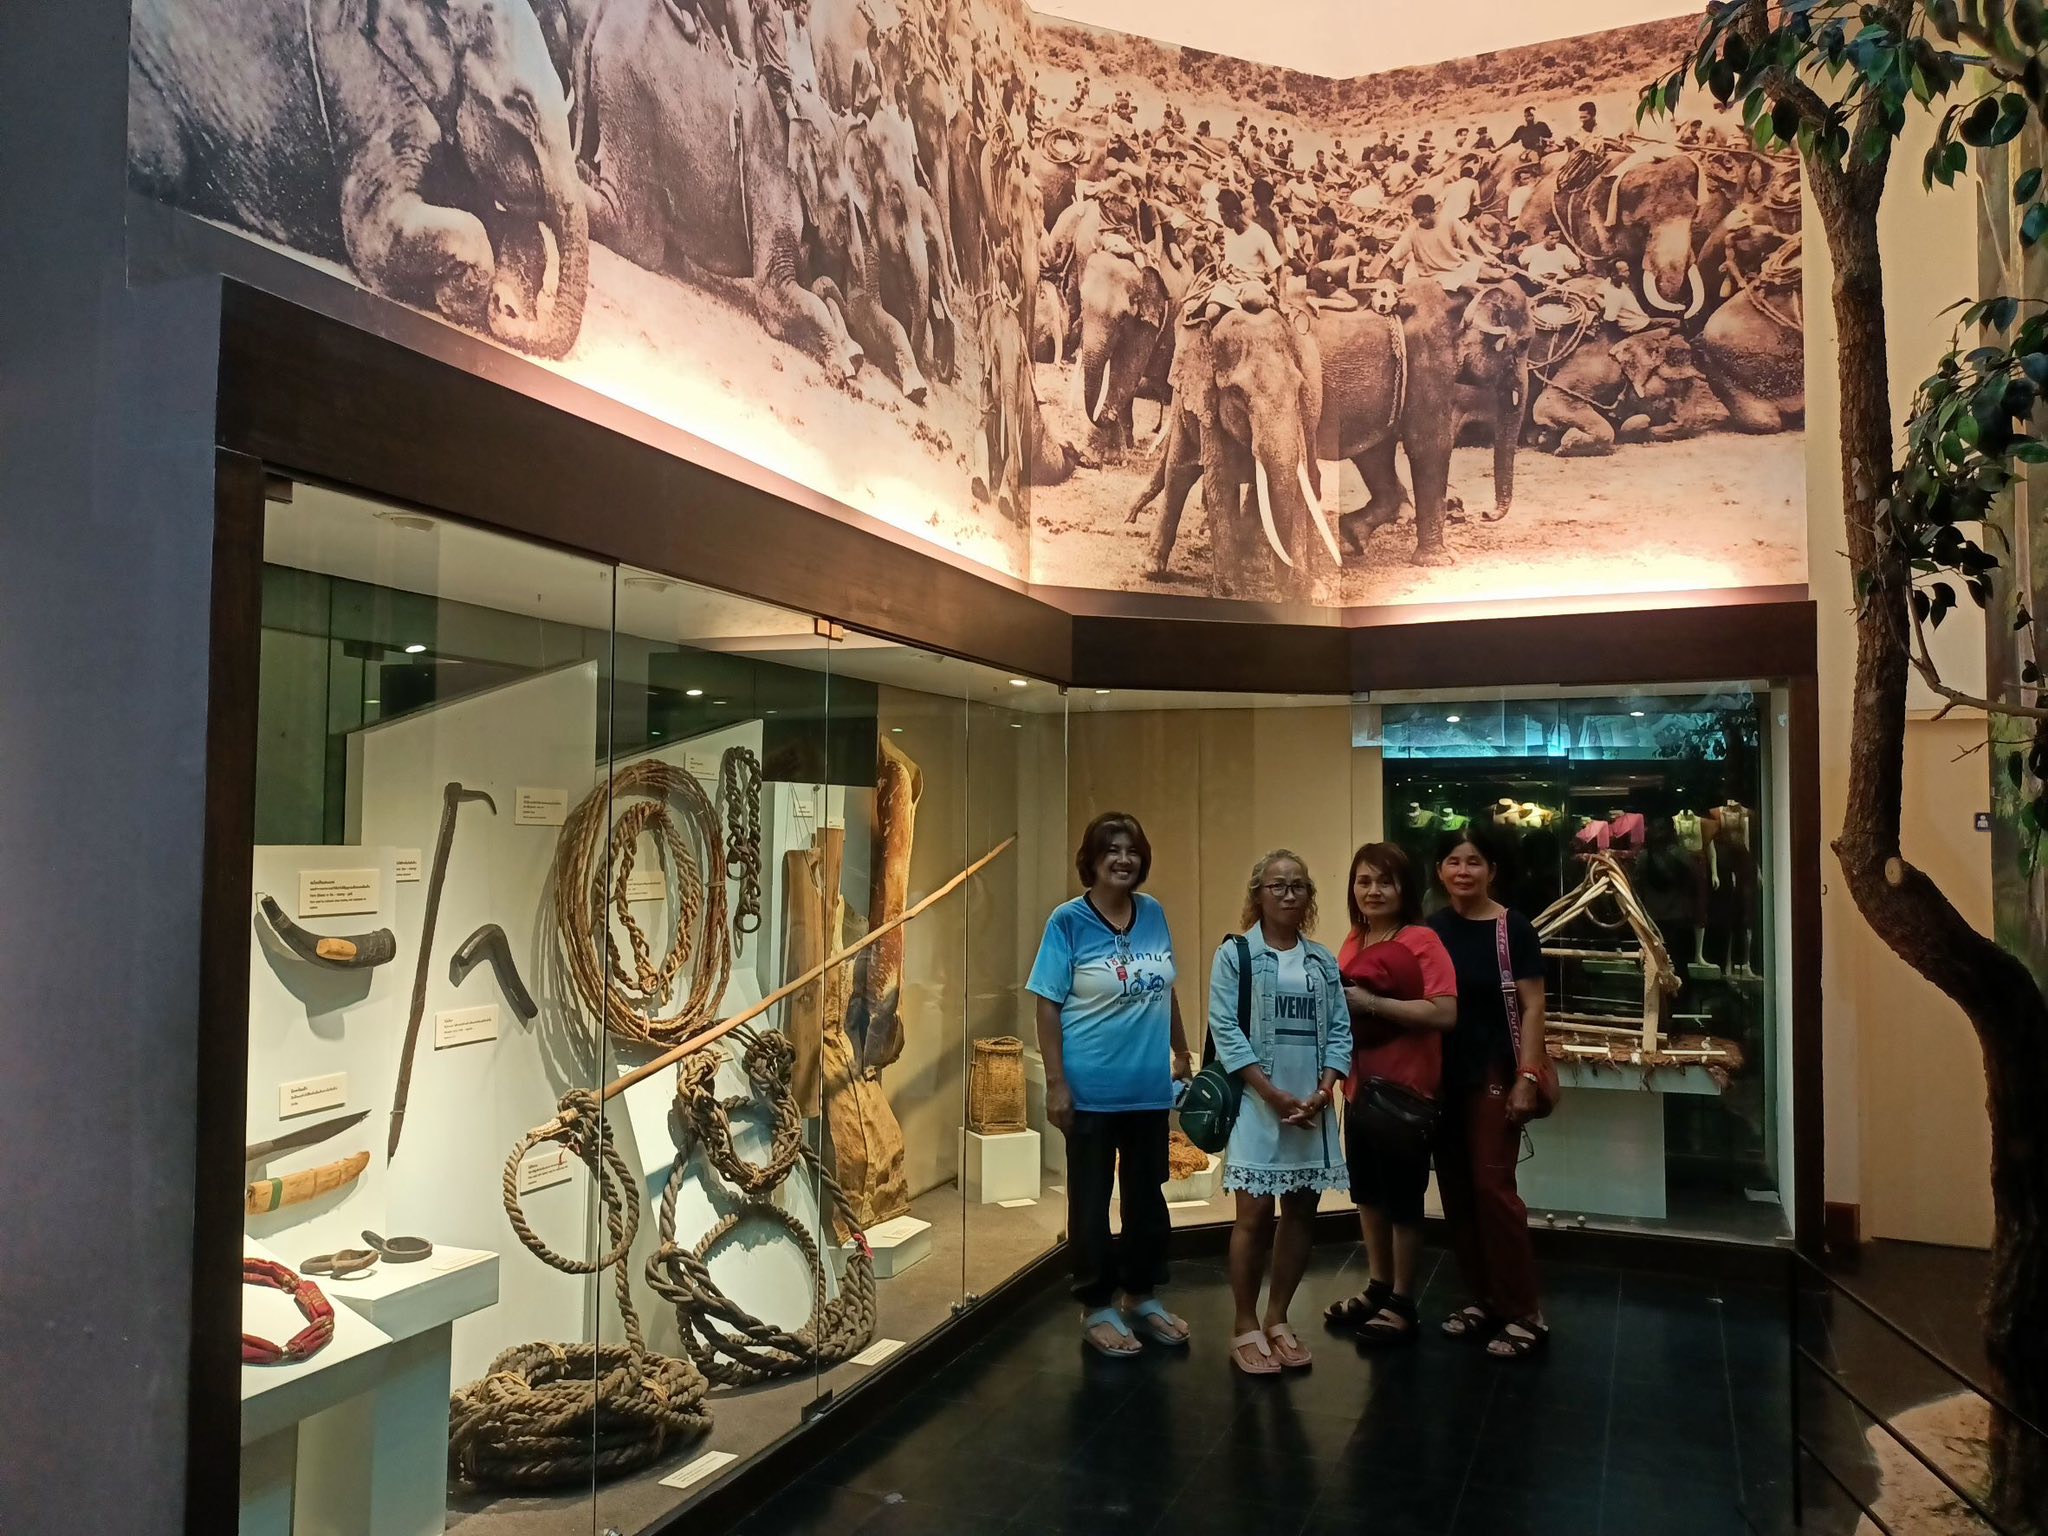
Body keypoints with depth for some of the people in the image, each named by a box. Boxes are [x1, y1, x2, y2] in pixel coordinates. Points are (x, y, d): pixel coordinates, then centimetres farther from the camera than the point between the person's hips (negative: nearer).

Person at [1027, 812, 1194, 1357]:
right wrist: (1056, 1085, -14)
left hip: (1149, 1087, 5)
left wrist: (1182, 1052, 16)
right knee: (1091, 1202, 8)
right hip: (1091, 1091, -5)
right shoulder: (1068, 920, -10)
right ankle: (1096, 1307, 23)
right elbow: (1048, 1006, -10)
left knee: (1148, 1196, 16)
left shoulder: (1154, 914, 3)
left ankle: (1140, 1296, 33)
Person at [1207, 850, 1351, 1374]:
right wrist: (1273, 1094, -15)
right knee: (1255, 1215, -3)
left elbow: (1340, 1030, 6)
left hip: (1313, 1107, 4)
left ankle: (1277, 1319, 23)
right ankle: (1245, 1327, 11)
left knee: (1302, 1213, 9)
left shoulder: (1323, 961, 10)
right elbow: (1226, 1031, -9)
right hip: (1257, 1104, -4)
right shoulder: (1235, 953, -3)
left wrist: (1324, 1091, -10)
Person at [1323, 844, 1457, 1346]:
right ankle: (1377, 1287, 35)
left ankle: (1402, 1304, 20)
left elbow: (1445, 1013, -23)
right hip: (1359, 1085, 8)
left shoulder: (1422, 940, -13)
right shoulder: (1353, 941, 8)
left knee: (1402, 1198, 5)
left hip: (1404, 1088, -7)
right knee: (1367, 1192, 18)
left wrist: (1373, 1004, -21)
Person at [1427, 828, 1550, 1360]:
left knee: (1493, 1186, -6)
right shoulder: (1430, 929, 6)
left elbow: (1532, 1008, -8)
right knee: (1455, 1189, 10)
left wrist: (1527, 1077, -14)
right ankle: (1481, 1298, 23)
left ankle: (1524, 1314, 5)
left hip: (1493, 1073, -5)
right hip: (1443, 1075, 5)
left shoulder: (1513, 929, -8)